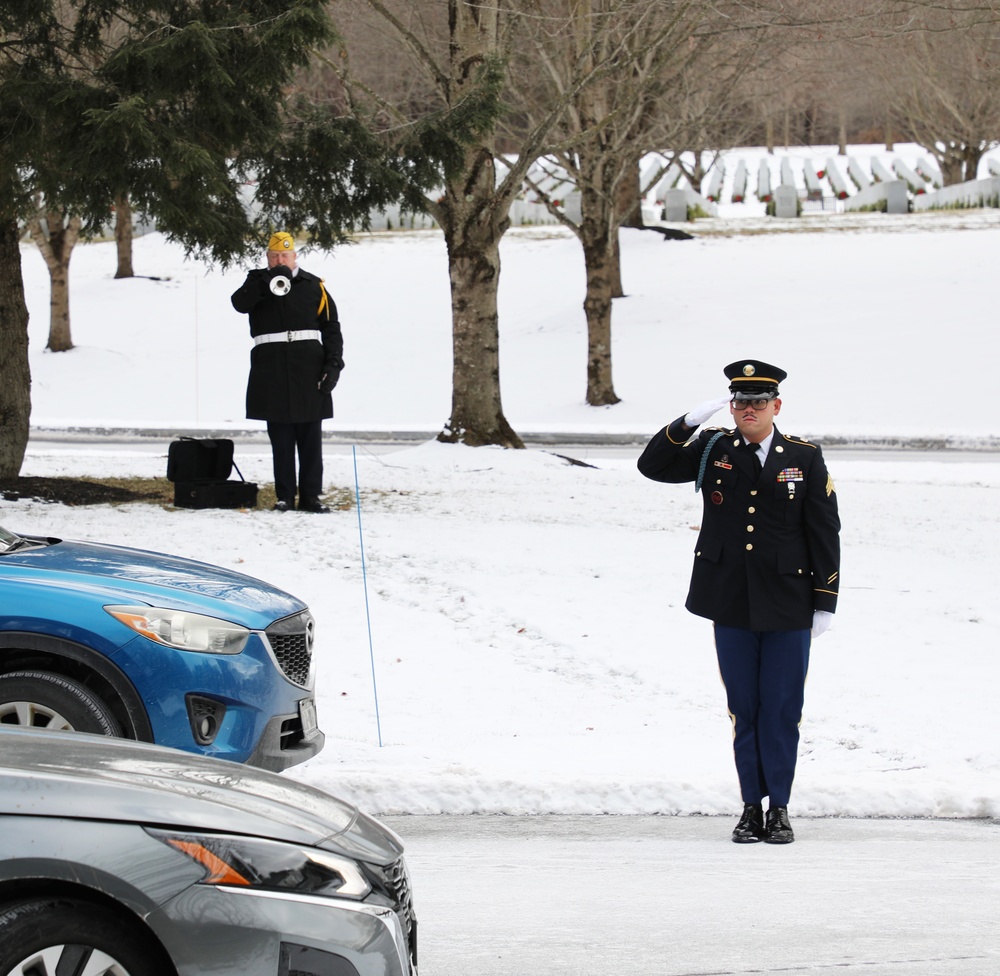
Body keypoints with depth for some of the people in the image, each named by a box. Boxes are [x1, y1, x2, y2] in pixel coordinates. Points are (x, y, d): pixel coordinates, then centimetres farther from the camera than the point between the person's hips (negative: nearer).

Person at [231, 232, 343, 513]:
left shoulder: (313, 286, 10)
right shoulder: (257, 283, 10)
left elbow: (331, 328, 8)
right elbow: (239, 303, -12)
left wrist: (333, 365, -2)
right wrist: (269, 281, -22)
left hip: (309, 370, 0)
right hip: (271, 370, 0)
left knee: (310, 438, 1)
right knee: (280, 438, 3)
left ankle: (310, 495, 6)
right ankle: (284, 496, 8)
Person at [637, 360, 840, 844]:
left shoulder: (805, 458, 2)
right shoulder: (712, 450, 5)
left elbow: (824, 533, 3)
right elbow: (653, 466, -2)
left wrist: (825, 603, -1)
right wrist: (690, 422, -14)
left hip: (787, 607, -1)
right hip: (732, 606, 1)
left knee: (781, 709, 2)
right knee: (743, 708, 6)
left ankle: (778, 807, 11)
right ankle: (752, 805, 14)